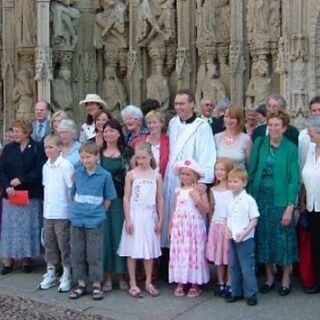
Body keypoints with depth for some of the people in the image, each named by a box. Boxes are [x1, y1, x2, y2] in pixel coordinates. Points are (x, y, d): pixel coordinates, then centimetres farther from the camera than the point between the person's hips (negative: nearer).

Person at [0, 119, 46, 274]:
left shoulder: (37, 148, -2)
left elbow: (39, 170, -9)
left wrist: (21, 180, -16)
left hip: (30, 196, -2)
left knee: (28, 227, 4)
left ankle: (27, 259, 15)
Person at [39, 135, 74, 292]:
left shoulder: (66, 166, -12)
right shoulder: (45, 167, 8)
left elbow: (72, 189, -11)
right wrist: (46, 205, 12)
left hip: (63, 213, -6)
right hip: (48, 213, 6)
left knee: (64, 245, 2)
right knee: (49, 244, 14)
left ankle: (66, 276, 12)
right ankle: (50, 274, 25)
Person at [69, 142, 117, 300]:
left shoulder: (104, 175, -6)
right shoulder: (77, 173, 3)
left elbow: (108, 199, 1)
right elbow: (74, 194, 14)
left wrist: (99, 213, 0)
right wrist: (77, 209, 7)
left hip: (95, 221, -3)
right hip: (77, 220, 3)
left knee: (95, 254, 2)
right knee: (77, 253, 9)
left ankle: (96, 285, 15)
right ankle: (81, 284, 21)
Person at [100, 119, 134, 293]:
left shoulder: (127, 152, 3)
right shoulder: (98, 152, 8)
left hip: (121, 199, -1)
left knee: (120, 235, 2)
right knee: (105, 236, 3)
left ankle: (122, 275, 13)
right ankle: (108, 276, 12)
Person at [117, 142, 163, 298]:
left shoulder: (156, 176, 3)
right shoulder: (131, 174, -2)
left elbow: (160, 199, 6)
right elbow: (126, 198, -3)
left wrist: (160, 220, 3)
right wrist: (127, 219, -9)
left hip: (150, 216, 2)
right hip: (134, 216, -2)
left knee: (149, 250, 8)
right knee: (132, 250, 1)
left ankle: (148, 283, 20)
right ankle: (133, 284, 11)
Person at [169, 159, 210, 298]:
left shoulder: (199, 190, -3)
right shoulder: (178, 191, 8)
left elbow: (206, 209, -8)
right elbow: (174, 210, 12)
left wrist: (197, 199, -20)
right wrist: (170, 227, 11)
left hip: (194, 227, -3)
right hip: (179, 226, 4)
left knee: (194, 253, 1)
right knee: (179, 253, 4)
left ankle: (195, 284, 9)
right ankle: (180, 283, 12)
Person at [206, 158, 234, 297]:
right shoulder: (213, 190, 7)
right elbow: (211, 209, 12)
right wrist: (211, 225, 8)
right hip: (216, 225, 4)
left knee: (230, 256, 0)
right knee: (218, 256, 8)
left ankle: (229, 284, 8)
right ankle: (220, 283, 17)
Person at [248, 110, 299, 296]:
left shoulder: (291, 148, -4)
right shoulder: (260, 143, 2)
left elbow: (294, 179, -6)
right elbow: (252, 171, 4)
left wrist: (290, 207, -12)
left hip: (281, 199, -3)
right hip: (261, 197, 3)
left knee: (283, 239, 4)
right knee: (264, 238, 9)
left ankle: (286, 279, 19)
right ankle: (269, 278, 22)